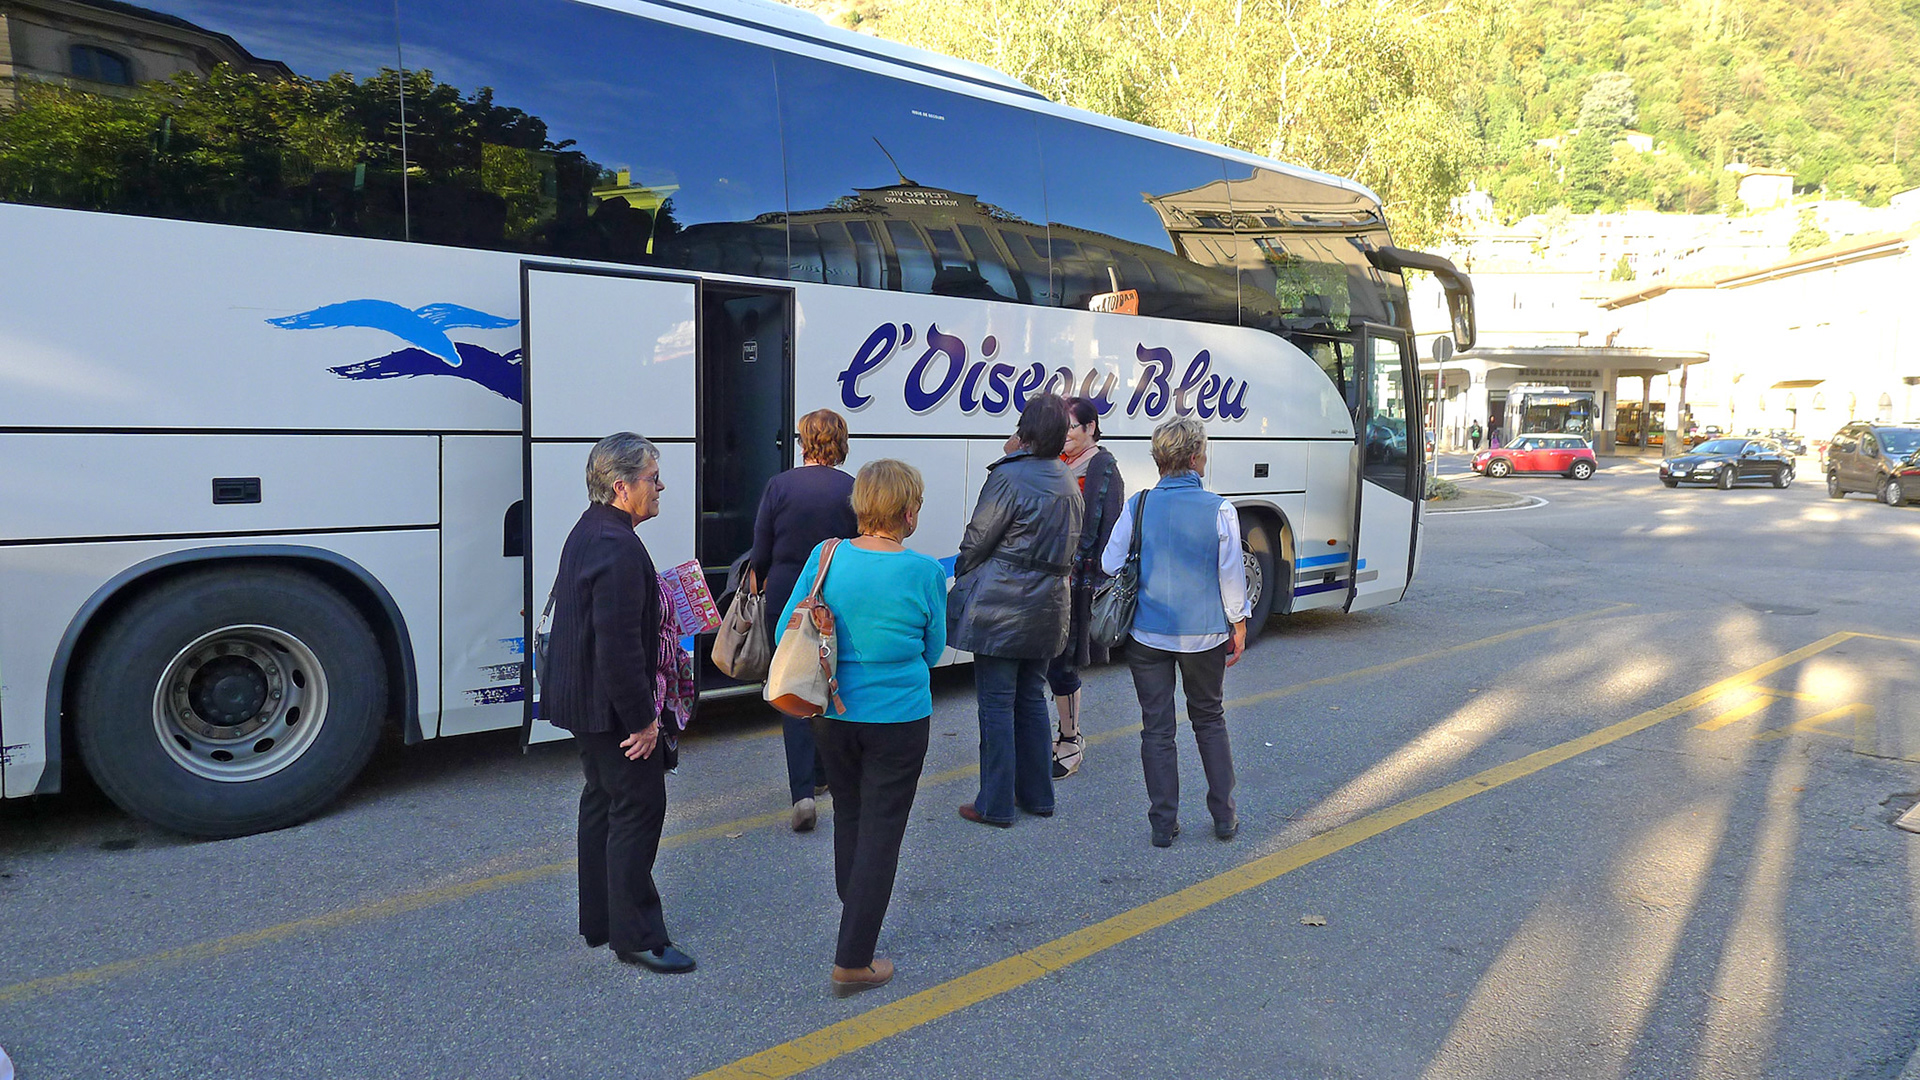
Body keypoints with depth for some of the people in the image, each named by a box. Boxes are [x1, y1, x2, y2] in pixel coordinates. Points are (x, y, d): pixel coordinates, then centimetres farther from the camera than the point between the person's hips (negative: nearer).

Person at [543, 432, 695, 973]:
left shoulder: (587, 532, 9)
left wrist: (656, 621, 19)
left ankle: (599, 921, 31)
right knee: (638, 808, -2)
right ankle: (635, 934, 6)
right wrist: (643, 719, -21)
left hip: (583, 700, 11)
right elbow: (620, 648, -27)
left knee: (603, 802, 19)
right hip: (611, 705, -11)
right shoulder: (619, 548, -25)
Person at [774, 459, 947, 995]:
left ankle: (853, 908, 45)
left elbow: (785, 632, -1)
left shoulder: (825, 557, -8)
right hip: (899, 717, -4)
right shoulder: (924, 572, -14)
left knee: (848, 814, 25)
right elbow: (933, 650, 0)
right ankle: (853, 961, 10)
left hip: (832, 714, 4)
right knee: (881, 831, 6)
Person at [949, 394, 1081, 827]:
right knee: (1031, 699, 17)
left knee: (996, 703, 0)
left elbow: (977, 539, -9)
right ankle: (1037, 795, 25)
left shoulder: (1009, 476, -14)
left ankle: (996, 804, 6)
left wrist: (962, 576, 9)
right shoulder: (1068, 484, 10)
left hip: (1000, 607, -7)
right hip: (1047, 606, 7)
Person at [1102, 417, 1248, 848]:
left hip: (1148, 633, 0)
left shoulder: (1137, 506, -7)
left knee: (1157, 728, 9)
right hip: (1204, 634, 0)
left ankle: (1163, 823, 13)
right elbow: (1232, 575, -5)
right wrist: (1238, 626, 7)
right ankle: (1224, 816, 24)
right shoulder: (1219, 510, -10)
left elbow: (1110, 565, -1)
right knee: (1209, 719, 19)